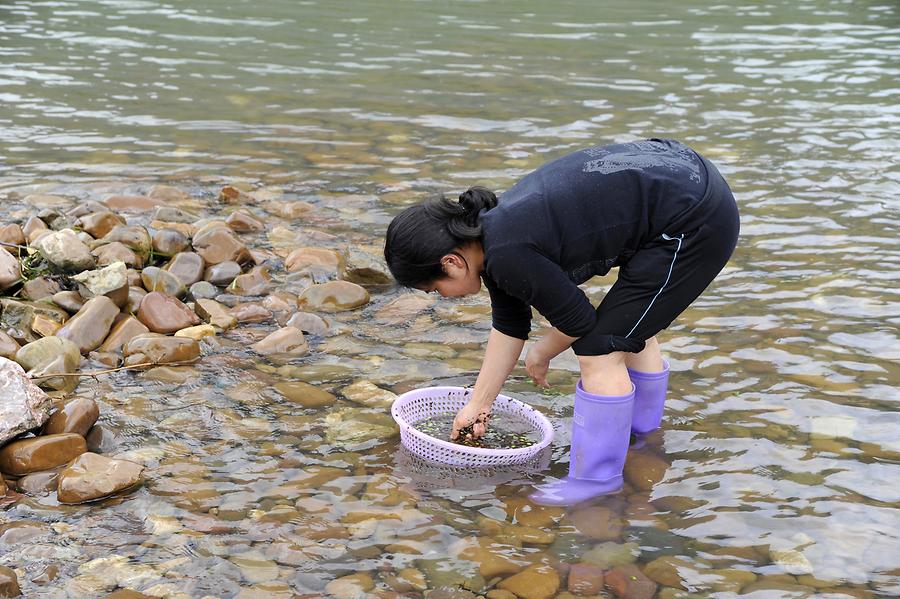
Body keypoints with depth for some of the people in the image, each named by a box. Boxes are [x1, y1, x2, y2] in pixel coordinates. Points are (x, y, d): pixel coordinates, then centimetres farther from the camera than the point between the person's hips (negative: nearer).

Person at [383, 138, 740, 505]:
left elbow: (577, 321, -10)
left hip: (693, 223, -10)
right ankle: (643, 433, 48)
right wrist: (477, 406, 24)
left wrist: (541, 354, 11)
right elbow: (509, 327, 18)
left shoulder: (509, 254, -23)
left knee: (599, 349, -5)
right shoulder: (493, 236, 7)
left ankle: (597, 479, 9)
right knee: (631, 328, 27)